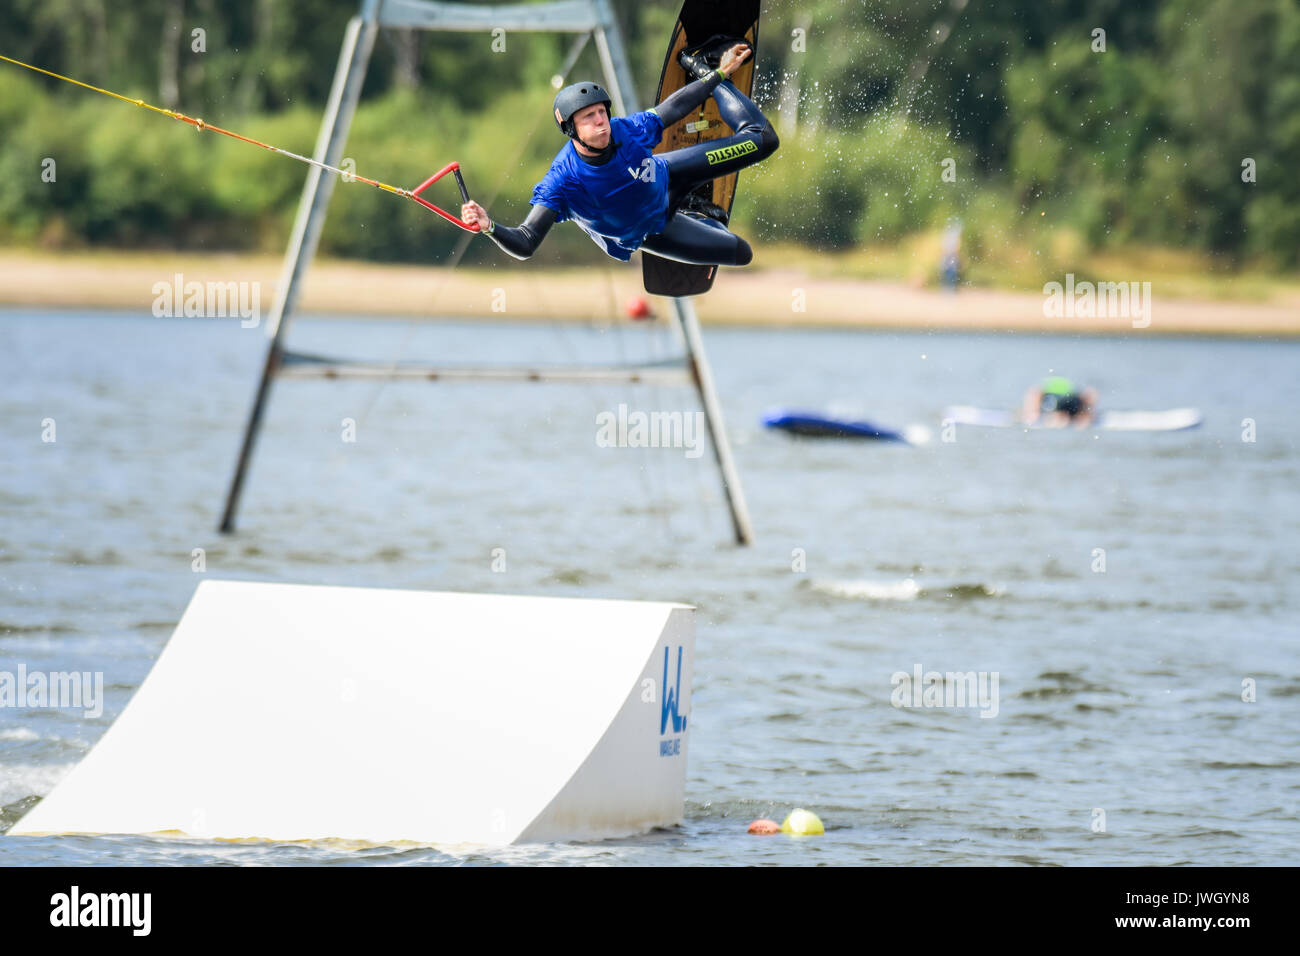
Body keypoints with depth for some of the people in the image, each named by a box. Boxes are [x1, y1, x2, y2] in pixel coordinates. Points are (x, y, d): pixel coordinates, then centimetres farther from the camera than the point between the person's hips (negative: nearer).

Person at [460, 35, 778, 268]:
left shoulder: (628, 131, -32)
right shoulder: (563, 181, -42)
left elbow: (673, 107, -12)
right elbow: (525, 243, -47)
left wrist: (720, 74, -2)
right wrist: (490, 227, -68)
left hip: (665, 177, 3)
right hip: (647, 233, -3)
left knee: (761, 140, 9)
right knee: (740, 254, -2)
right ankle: (697, 215, 30)